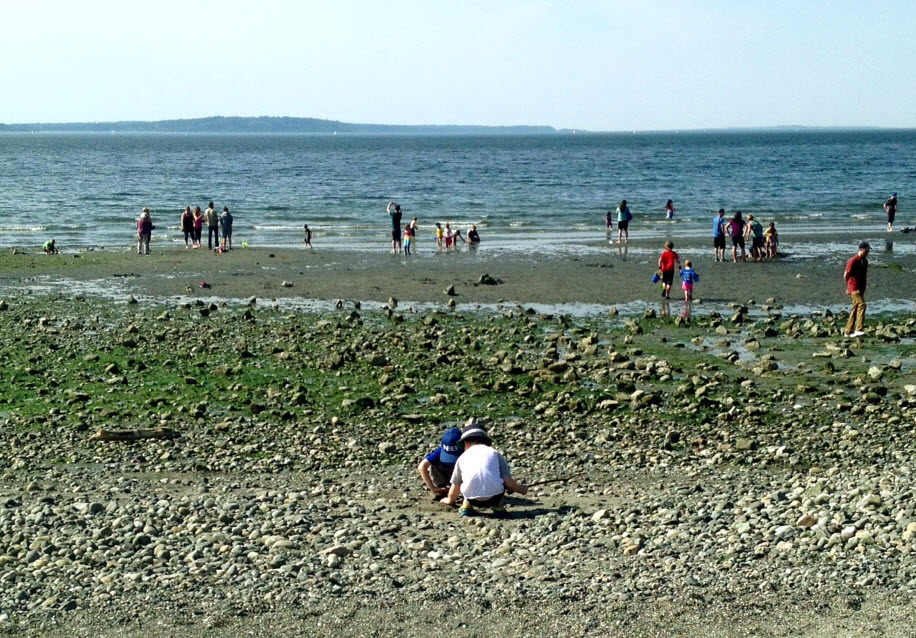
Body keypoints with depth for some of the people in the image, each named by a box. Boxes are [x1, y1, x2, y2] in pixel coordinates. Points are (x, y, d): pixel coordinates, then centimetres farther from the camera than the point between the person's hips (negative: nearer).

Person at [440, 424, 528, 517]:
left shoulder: (462, 457, 16)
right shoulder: (495, 453, 13)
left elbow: (455, 487, 24)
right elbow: (508, 481, 5)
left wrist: (450, 500, 45)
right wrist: (521, 489, 26)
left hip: (472, 500, 1)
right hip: (494, 498, -1)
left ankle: (466, 506, 15)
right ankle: (498, 506, 17)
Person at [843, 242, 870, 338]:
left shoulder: (865, 261, 12)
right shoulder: (853, 261, -14)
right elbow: (846, 275, -9)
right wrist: (848, 287, 1)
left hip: (861, 289, 9)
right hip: (854, 288, -9)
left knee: (855, 308, 10)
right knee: (861, 305, -21)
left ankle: (848, 331, 16)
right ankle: (858, 330, -27)